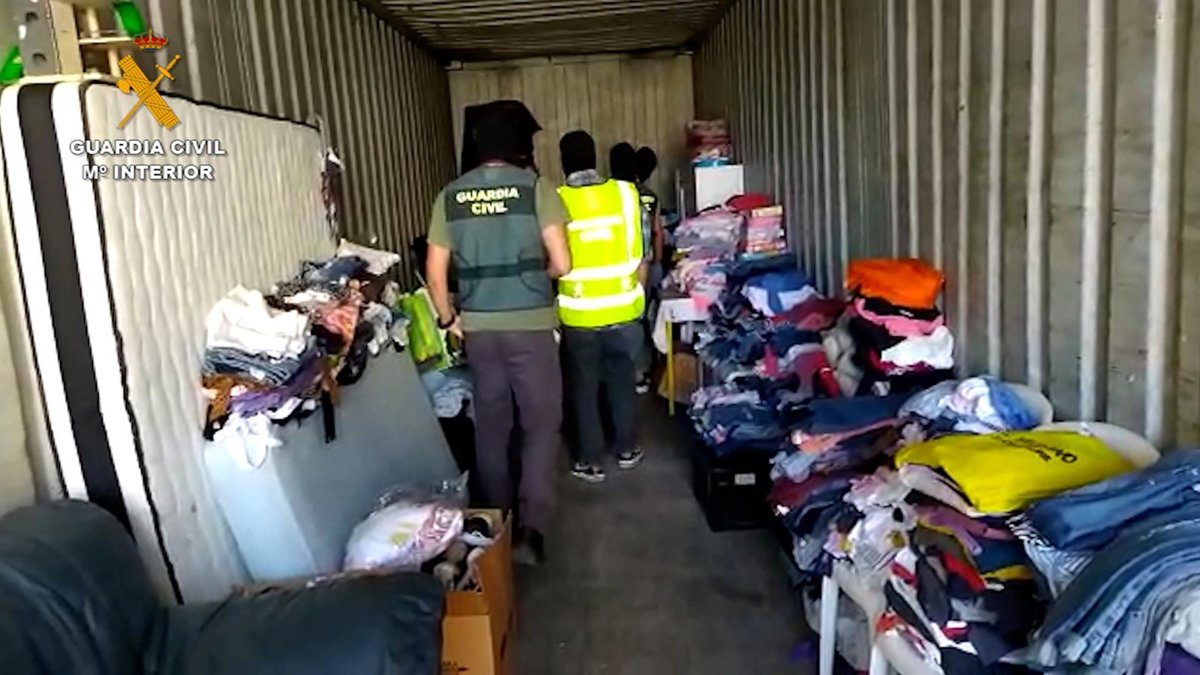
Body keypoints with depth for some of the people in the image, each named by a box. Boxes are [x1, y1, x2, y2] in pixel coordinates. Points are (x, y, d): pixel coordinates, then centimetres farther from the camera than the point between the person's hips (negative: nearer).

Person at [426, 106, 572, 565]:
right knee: (541, 425, 6)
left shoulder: (450, 196, 3)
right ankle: (531, 527, 0)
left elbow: (435, 271, 2)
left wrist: (448, 319, 15)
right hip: (531, 325, -3)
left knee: (490, 426, 15)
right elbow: (561, 264, -12)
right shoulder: (535, 187, -7)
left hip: (478, 328, 4)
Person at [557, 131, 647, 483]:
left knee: (584, 386, 12)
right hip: (622, 309, 2)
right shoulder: (625, 192, -4)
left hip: (578, 313, -2)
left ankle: (590, 460, 19)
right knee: (622, 380, 18)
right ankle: (626, 449, 30)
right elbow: (640, 255, 0)